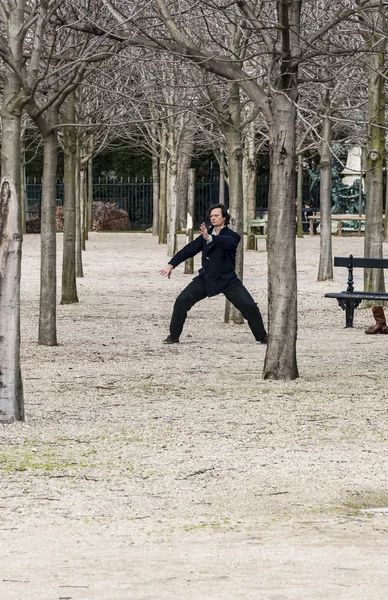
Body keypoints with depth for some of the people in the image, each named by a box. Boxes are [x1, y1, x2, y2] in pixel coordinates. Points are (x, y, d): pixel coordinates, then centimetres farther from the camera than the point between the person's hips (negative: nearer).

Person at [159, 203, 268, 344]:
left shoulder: (232, 235, -10)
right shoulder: (205, 235, 5)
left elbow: (227, 242, -35)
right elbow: (189, 250, 10)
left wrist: (209, 238, -53)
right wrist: (171, 265, 6)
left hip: (227, 280, -3)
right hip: (206, 279, 3)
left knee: (249, 306, -12)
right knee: (181, 302, -9)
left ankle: (262, 337, 7)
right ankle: (173, 336, 4)